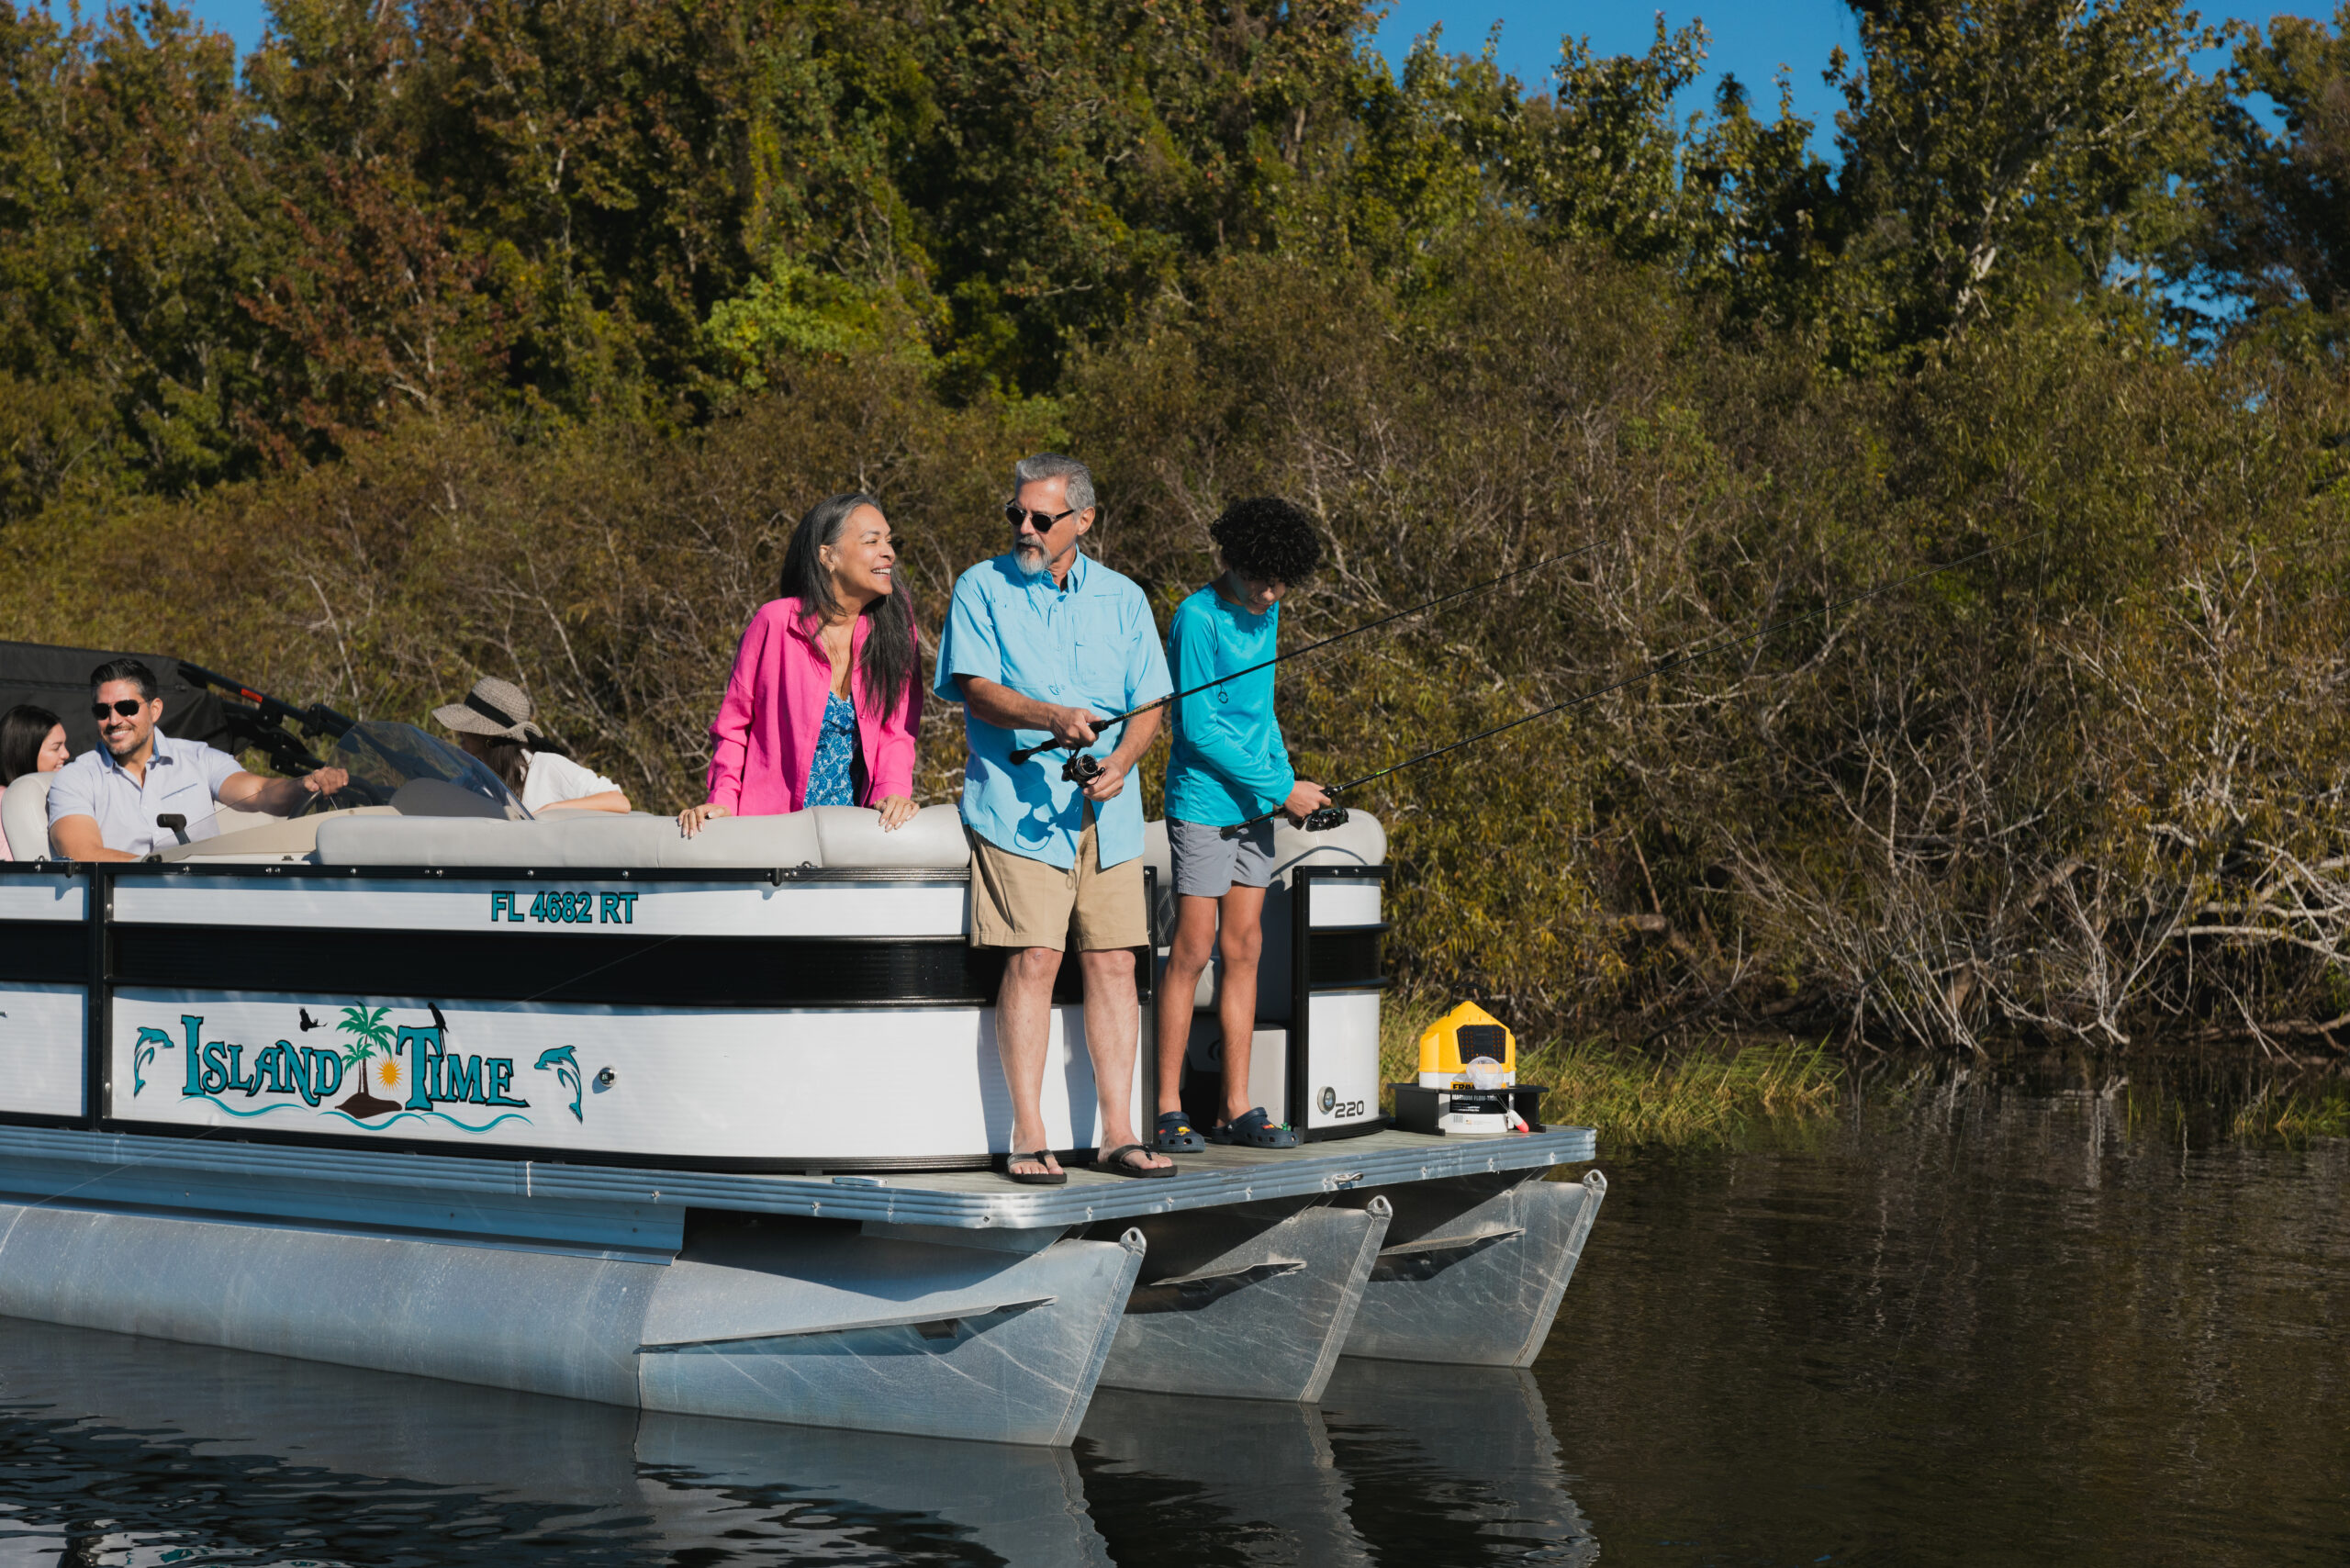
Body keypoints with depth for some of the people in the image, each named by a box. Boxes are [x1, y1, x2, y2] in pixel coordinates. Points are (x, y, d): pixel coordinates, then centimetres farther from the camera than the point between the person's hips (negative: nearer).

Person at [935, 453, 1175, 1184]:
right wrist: (1052, 718, -23)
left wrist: (1121, 760, -10)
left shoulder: (1122, 599, 13)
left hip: (1107, 810, 4)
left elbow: (1149, 704, 10)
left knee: (1113, 961, 2)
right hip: (1018, 806, -4)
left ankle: (1118, 1133, 7)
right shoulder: (982, 588, 4)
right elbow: (975, 688, -7)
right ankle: (1027, 1137, -6)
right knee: (1033, 959, -11)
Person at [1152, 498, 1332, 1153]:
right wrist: (1278, 788, -13)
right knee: (1192, 951, -6)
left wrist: (1289, 782, 9)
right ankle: (1169, 1111, 0)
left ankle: (1237, 1108, 9)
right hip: (1203, 801, -7)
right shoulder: (1197, 618, -13)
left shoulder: (1266, 614, 11)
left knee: (1243, 948, 6)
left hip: (1254, 804, 7)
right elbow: (1199, 729, -16)